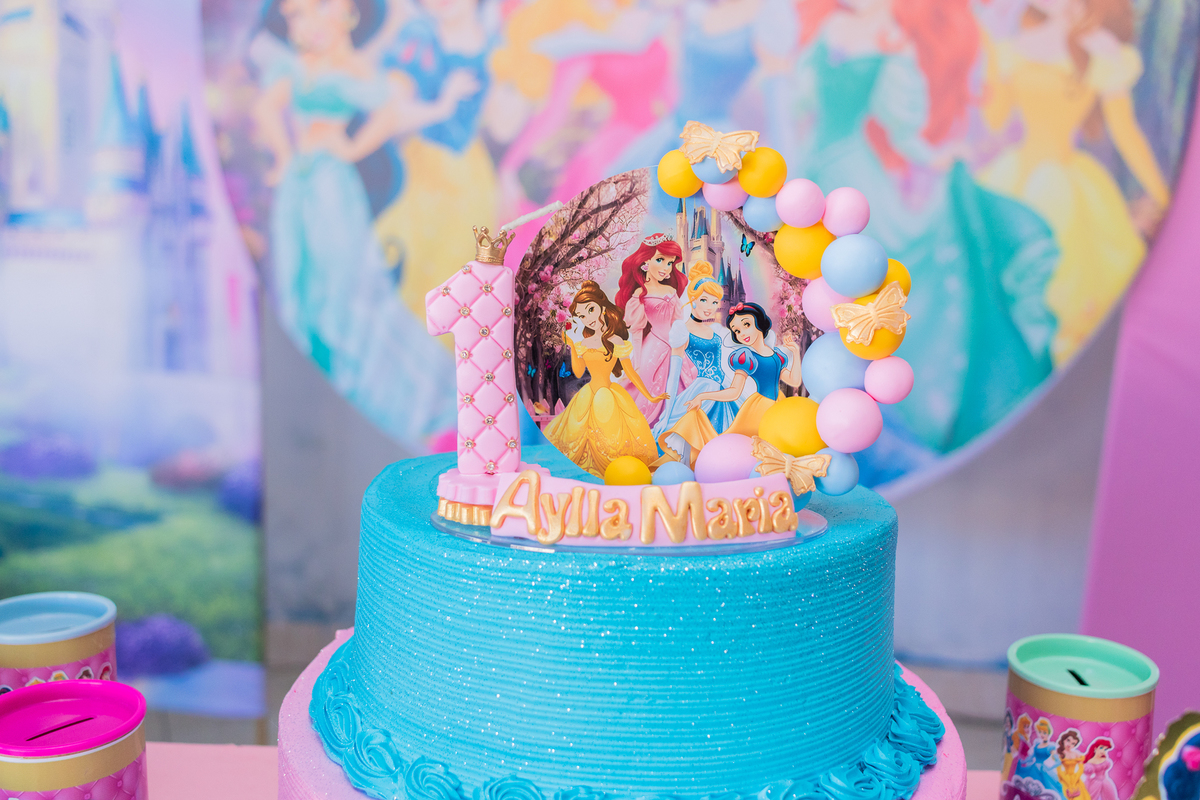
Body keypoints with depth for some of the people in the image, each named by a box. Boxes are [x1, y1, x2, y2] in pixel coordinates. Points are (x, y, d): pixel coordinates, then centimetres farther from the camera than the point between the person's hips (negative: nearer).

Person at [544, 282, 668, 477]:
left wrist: (650, 397, 1)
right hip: (588, 397, 4)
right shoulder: (583, 341, 3)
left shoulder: (615, 342, -9)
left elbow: (630, 372, -2)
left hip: (609, 397, -4)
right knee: (578, 436, 8)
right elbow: (578, 372, 5)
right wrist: (572, 345, 1)